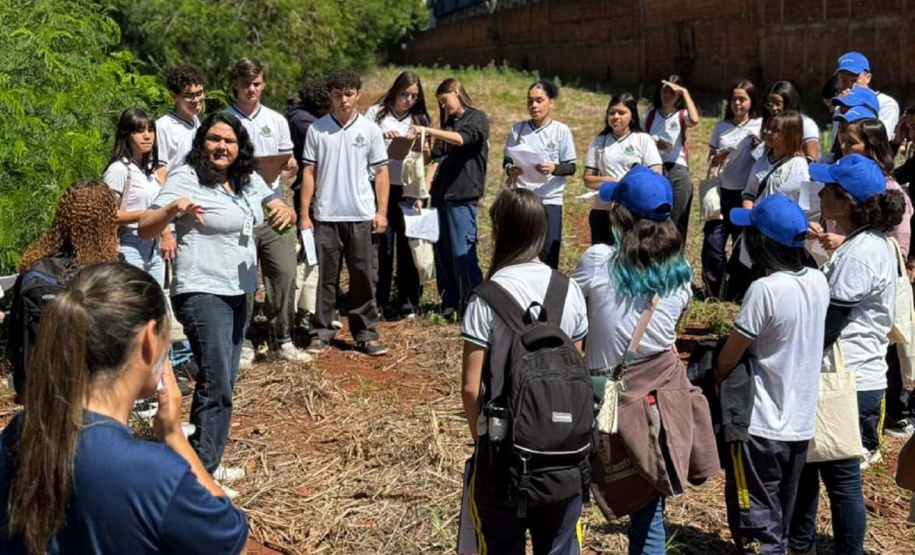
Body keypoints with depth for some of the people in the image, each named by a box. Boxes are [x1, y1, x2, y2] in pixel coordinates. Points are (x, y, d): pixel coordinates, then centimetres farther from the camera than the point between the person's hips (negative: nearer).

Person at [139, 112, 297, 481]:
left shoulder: (248, 180, 9)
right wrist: (173, 208, -38)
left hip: (238, 293, 8)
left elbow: (283, 213, 12)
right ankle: (201, 472, -4)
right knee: (216, 385, -12)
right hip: (203, 294, -8)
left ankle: (208, 463, 25)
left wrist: (285, 212, -13)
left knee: (224, 382, 14)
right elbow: (145, 229, -17)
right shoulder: (186, 179, -12)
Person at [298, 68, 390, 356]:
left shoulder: (370, 129, 3)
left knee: (364, 277, 5)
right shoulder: (317, 129, 2)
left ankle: (366, 333, 13)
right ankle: (321, 332, 14)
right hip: (326, 216, 0)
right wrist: (304, 214, -1)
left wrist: (382, 211, -1)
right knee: (324, 277, 5)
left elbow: (381, 172, 5)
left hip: (362, 216, 0)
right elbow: (309, 173, 3)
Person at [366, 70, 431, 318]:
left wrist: (423, 150, -7)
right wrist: (381, 137, -17)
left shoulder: (419, 119, 13)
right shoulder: (377, 113, 4)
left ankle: (408, 301, 14)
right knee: (383, 244, -1)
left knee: (408, 243, 5)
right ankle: (379, 302, 8)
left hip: (409, 189, 3)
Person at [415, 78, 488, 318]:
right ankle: (449, 304, 13)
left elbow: (461, 139, -20)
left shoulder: (477, 119, 0)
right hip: (441, 195, 7)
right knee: (442, 251, 6)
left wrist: (427, 130, -25)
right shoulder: (448, 123, 20)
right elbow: (437, 159, 12)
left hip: (462, 196, -7)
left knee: (463, 252, -9)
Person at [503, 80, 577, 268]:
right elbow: (506, 161, 12)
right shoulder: (518, 129, 7)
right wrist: (510, 169, -11)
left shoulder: (561, 131, 0)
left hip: (550, 201, -2)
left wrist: (554, 168, -20)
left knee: (548, 256, 0)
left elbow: (571, 167, 0)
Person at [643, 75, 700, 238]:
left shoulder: (682, 115, 2)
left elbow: (694, 120, -22)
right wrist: (652, 145, -5)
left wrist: (685, 92, -16)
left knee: (676, 222, 1)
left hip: (677, 171, -2)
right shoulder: (651, 115, 11)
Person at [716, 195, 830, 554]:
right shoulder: (819, 281, 0)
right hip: (801, 423, 7)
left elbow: (727, 360, -13)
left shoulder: (764, 289, -22)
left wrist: (716, 378, 6)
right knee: (779, 521, 22)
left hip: (761, 426, -7)